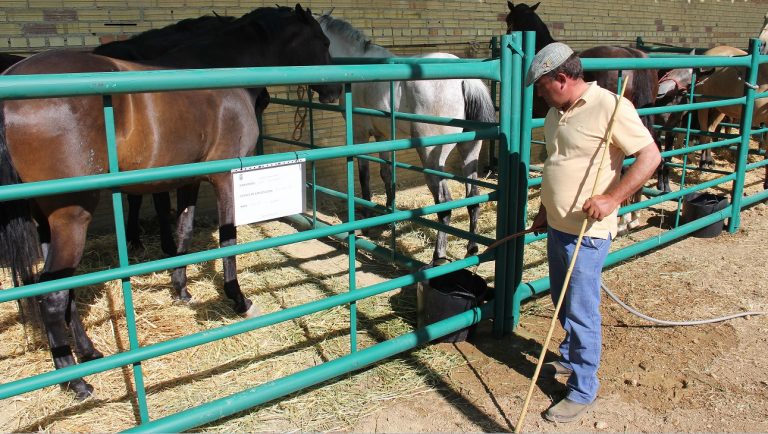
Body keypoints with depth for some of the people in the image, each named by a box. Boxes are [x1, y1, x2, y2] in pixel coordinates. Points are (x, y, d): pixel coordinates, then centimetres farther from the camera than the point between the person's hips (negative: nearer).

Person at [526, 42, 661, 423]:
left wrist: (612, 198, -24)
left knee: (582, 311, 0)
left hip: (588, 232, -8)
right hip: (557, 227, 8)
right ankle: (571, 358, 43)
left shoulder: (610, 106, -17)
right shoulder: (556, 112, 9)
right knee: (561, 302, 21)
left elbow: (650, 156, -17)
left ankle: (583, 391, 15)